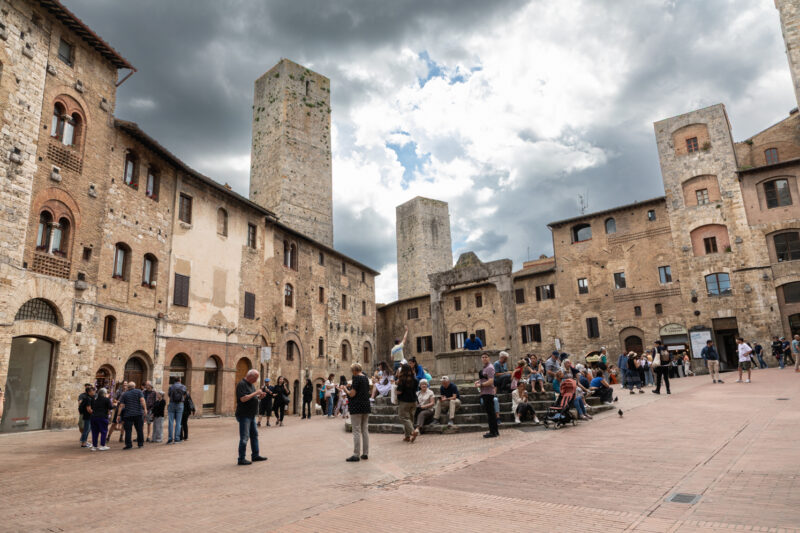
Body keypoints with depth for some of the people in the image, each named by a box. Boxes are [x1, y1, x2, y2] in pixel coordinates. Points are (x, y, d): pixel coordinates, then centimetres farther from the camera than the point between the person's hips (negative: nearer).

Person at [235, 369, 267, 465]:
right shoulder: (241, 384, -16)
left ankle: (255, 455, 25)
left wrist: (259, 397, 3)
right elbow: (243, 398, -26)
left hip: (251, 415, 10)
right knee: (244, 437, -5)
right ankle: (241, 459, 3)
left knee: (254, 435, 15)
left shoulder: (251, 385, 14)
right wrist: (255, 393, -20)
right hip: (244, 415, -10)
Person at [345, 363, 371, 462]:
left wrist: (345, 389, 2)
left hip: (357, 407, -8)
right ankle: (365, 453, 16)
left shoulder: (356, 378, -13)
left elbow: (352, 394, -16)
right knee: (365, 430, 11)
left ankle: (356, 455, -1)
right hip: (366, 407, 8)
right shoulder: (366, 378, 11)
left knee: (357, 431, -3)